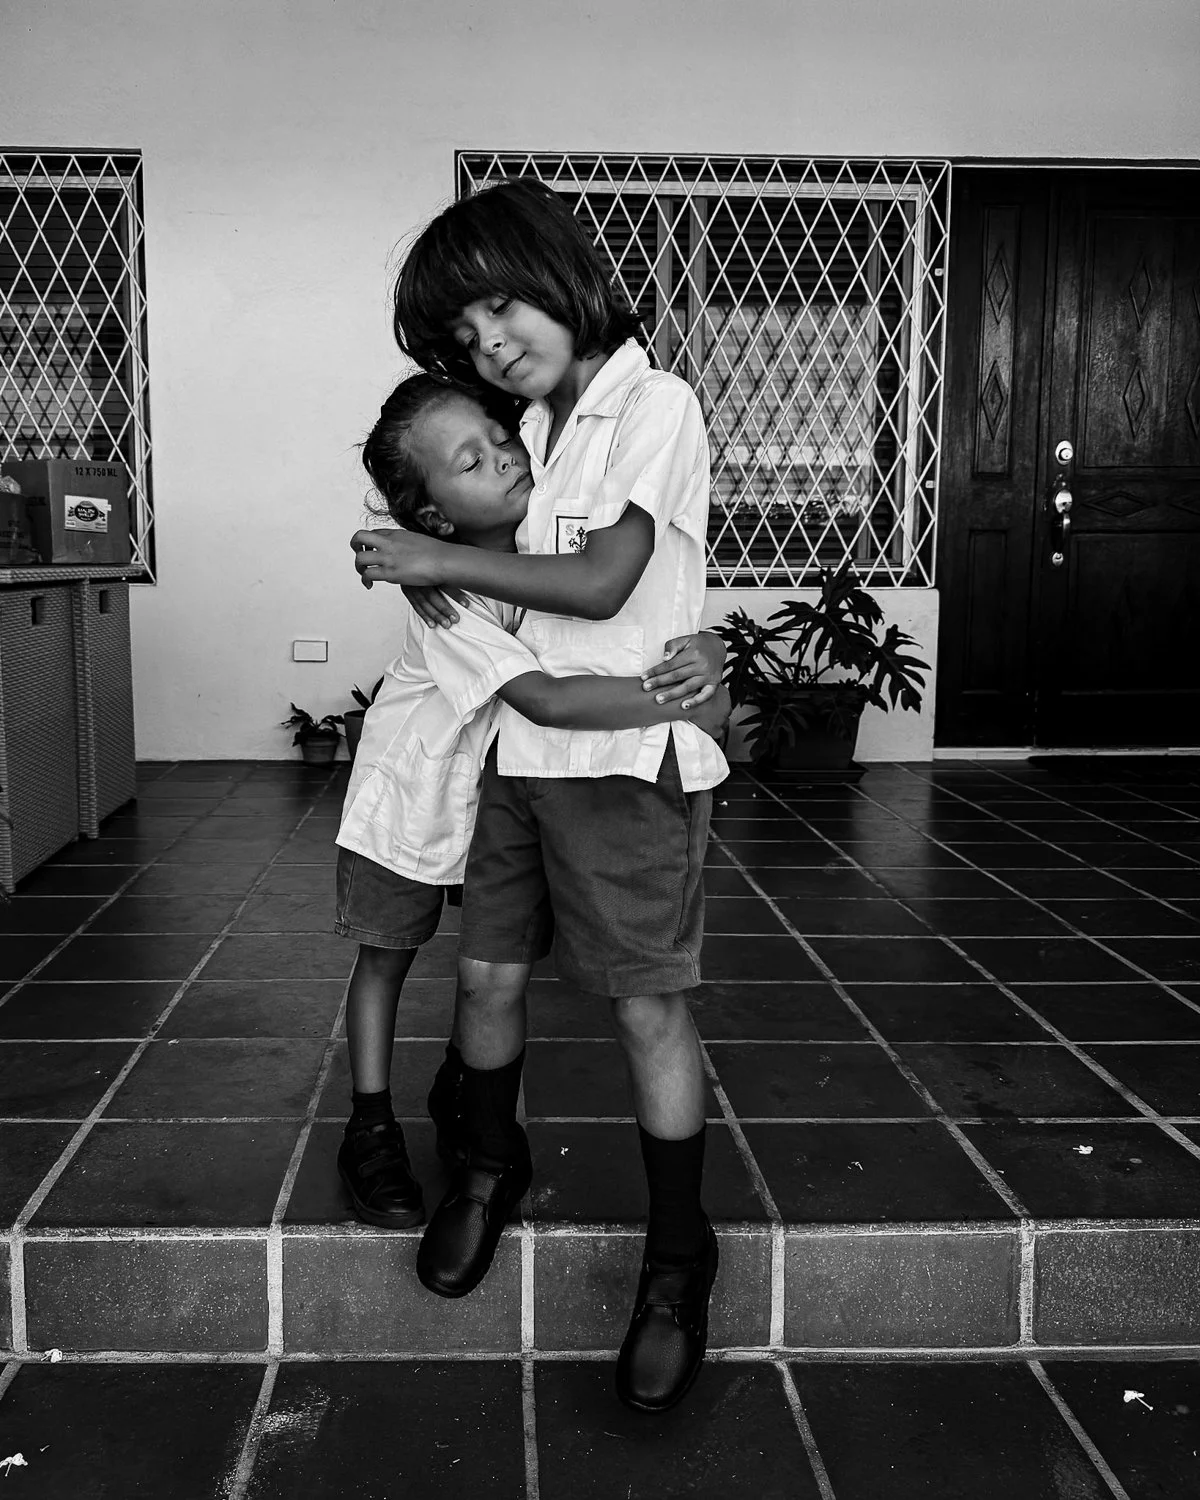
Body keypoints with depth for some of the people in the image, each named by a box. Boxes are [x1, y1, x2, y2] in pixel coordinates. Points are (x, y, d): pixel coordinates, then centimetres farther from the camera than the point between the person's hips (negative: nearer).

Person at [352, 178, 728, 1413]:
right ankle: (490, 1164, 37)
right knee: (486, 973, 12)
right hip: (516, 749, 7)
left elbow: (600, 583, -16)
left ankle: (679, 1258, 14)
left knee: (647, 1007, 0)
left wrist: (441, 559, -10)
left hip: (624, 759, -7)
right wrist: (424, 576, 0)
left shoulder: (656, 405, -8)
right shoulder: (533, 427, 13)